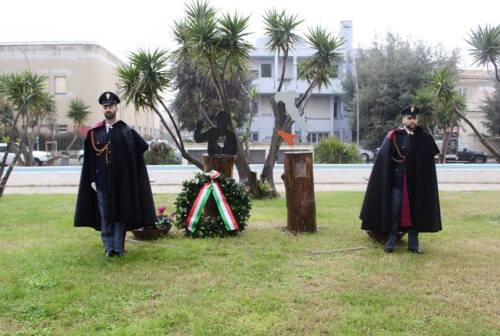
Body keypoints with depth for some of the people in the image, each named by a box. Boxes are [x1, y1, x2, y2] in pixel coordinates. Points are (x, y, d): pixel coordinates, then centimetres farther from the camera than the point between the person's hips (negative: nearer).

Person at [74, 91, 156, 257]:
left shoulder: (126, 131, 2)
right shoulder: (94, 132, 8)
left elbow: (142, 147, 4)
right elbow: (90, 159, 8)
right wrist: (92, 180, 1)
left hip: (121, 181, -2)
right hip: (102, 181, 2)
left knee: (119, 214, 1)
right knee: (105, 215, 5)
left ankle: (118, 247, 8)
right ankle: (109, 246, 15)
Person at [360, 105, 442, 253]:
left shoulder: (423, 137, 5)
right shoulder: (394, 136, -2)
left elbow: (429, 160, 7)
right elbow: (384, 159, -5)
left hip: (417, 182, 3)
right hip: (398, 181, -2)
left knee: (415, 211, 8)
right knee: (394, 210, 2)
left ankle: (413, 244, 18)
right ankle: (391, 242, 13)